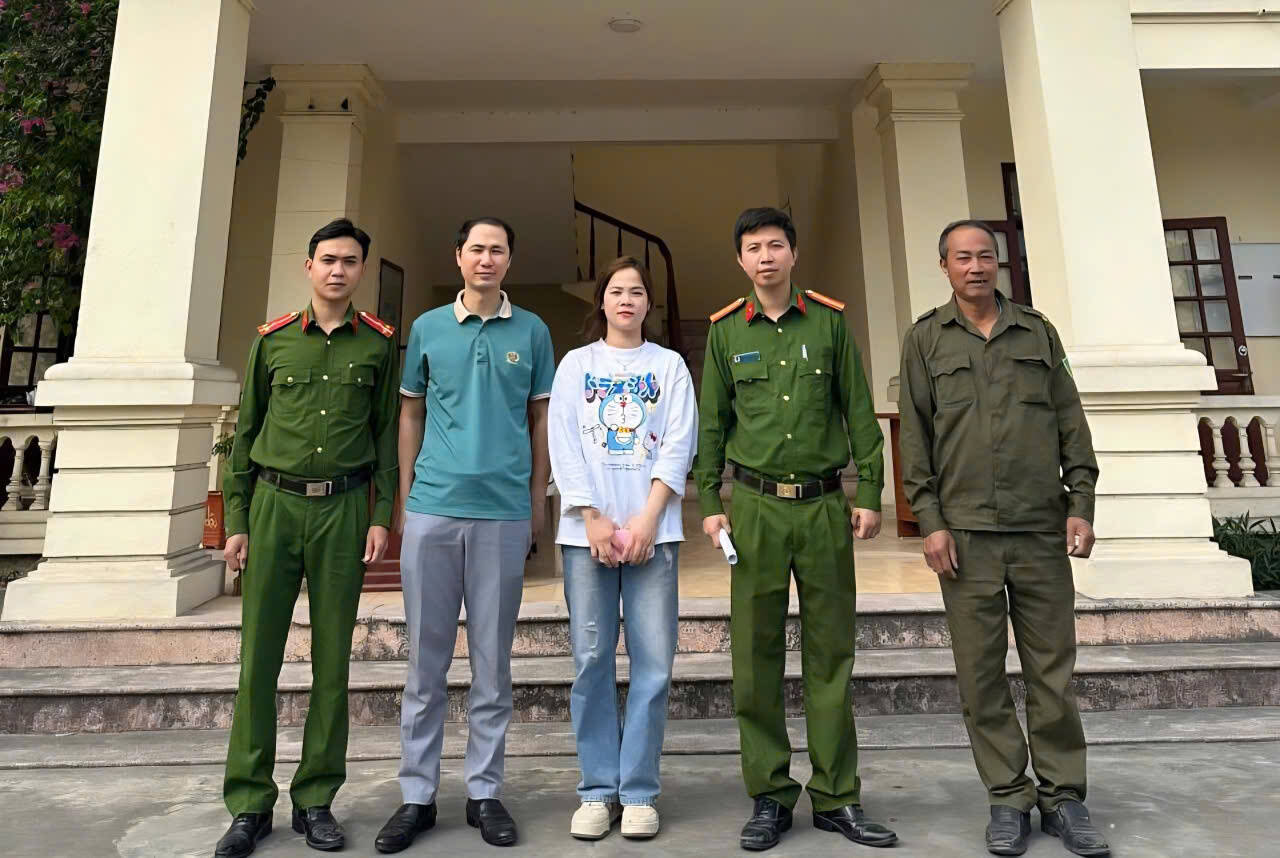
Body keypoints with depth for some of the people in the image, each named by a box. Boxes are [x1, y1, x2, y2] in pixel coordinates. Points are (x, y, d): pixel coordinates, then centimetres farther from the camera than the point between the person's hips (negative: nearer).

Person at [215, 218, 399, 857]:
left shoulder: (379, 344, 6)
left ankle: (315, 799, 20)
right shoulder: (273, 340, 9)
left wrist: (382, 516, -3)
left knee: (332, 658, 6)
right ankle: (250, 805, 20)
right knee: (258, 655, 4)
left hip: (343, 508, -1)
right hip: (274, 503, 1)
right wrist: (236, 521, 5)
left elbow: (388, 433, 4)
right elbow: (246, 432, 10)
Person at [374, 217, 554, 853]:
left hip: (504, 512, -1)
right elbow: (410, 414, 13)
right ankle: (417, 795, 24)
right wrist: (405, 498, 8)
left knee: (492, 661, 9)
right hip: (432, 509, 1)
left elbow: (540, 419, 9)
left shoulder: (531, 331, 7)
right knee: (426, 659, 9)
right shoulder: (427, 328, 10)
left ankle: (484, 791, 24)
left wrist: (539, 501, 5)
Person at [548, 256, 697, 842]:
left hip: (653, 529, 0)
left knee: (653, 662, 0)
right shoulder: (575, 364, 12)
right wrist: (594, 519, -9)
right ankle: (597, 790, 16)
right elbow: (564, 448, 2)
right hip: (586, 529, 1)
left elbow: (678, 447, 1)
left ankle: (639, 792, 14)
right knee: (592, 660, 3)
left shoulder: (669, 365, 11)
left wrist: (647, 520, -11)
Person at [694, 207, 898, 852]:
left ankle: (837, 798, 23)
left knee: (831, 656, 7)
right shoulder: (725, 332, 8)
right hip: (755, 506, 0)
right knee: (756, 658, 4)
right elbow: (712, 424, 8)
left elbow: (859, 412, 7)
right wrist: (709, 504, 2)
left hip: (825, 506, 1)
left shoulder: (829, 321, 7)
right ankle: (770, 798, 19)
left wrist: (869, 494, 3)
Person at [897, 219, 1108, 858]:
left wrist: (1080, 504, 3)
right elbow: (914, 436, 1)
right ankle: (1008, 798, 19)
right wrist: (930, 521, -5)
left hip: (1042, 529, 2)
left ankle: (1061, 796, 23)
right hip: (966, 532, -1)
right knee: (981, 674, 4)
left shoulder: (1038, 332, 13)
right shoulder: (925, 339, 6)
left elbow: (1071, 422, 11)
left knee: (1052, 668, 8)